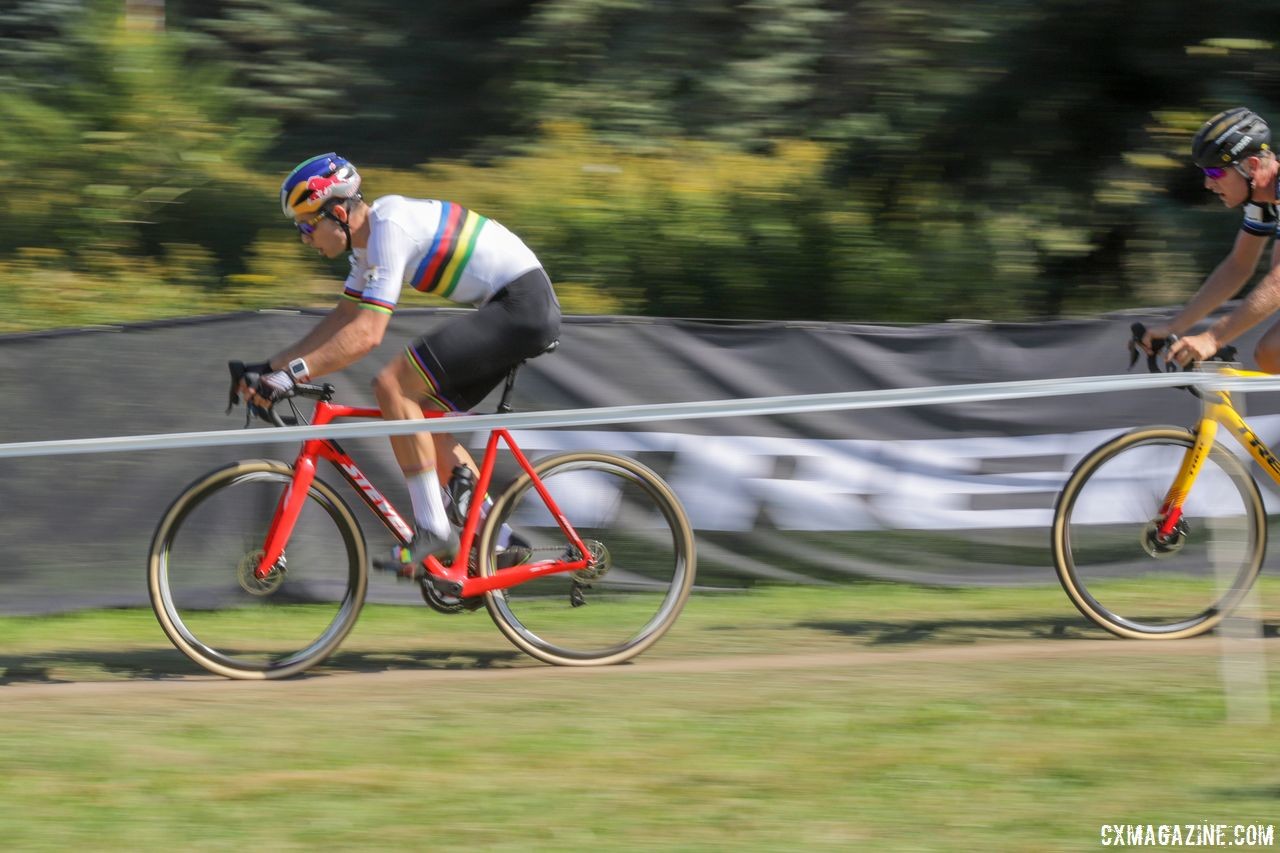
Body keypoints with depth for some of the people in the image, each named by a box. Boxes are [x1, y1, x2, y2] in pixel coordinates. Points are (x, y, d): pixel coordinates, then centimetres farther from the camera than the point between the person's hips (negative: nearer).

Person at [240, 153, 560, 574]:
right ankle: (496, 539, 12)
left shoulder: (390, 227, -18)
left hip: (522, 305, -10)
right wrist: (272, 367, 15)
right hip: (524, 310, 10)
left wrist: (292, 374, -27)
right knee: (418, 417, 11)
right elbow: (343, 318, 21)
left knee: (393, 385, -17)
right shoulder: (371, 234, 13)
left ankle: (433, 530, -14)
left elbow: (367, 333, -25)